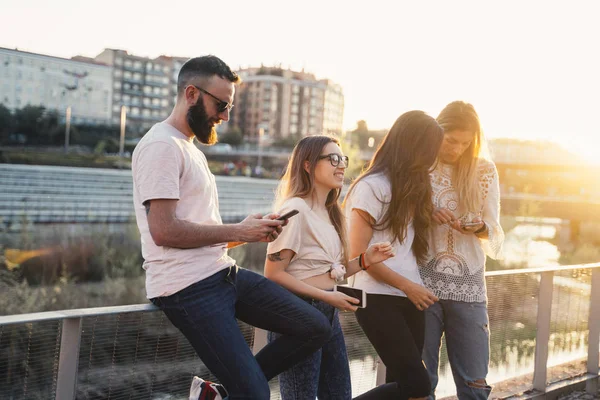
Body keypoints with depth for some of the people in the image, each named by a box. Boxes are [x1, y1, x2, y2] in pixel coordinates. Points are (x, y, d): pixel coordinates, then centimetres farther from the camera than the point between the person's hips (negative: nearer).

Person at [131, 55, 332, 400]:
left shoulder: (191, 148, 21)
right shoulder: (161, 146, -11)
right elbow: (164, 230, -21)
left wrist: (249, 231, 2)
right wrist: (238, 232, -11)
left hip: (223, 273, 9)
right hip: (190, 288, -9)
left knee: (316, 328, 4)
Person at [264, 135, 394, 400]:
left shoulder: (330, 212, 12)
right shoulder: (295, 209, -15)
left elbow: (329, 273, 13)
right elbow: (273, 273, -19)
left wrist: (365, 260, -2)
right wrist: (326, 297, -19)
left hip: (328, 314, 9)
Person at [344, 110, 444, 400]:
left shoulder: (412, 186, 16)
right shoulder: (372, 186, -9)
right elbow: (359, 253, -11)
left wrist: (433, 218, 7)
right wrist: (408, 285, -11)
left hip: (409, 298, 8)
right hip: (378, 299, -8)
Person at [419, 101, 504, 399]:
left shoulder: (485, 170, 6)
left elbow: (496, 236, 6)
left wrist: (480, 229, -16)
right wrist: (426, 214, -15)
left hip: (468, 288, 1)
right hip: (421, 284, -1)